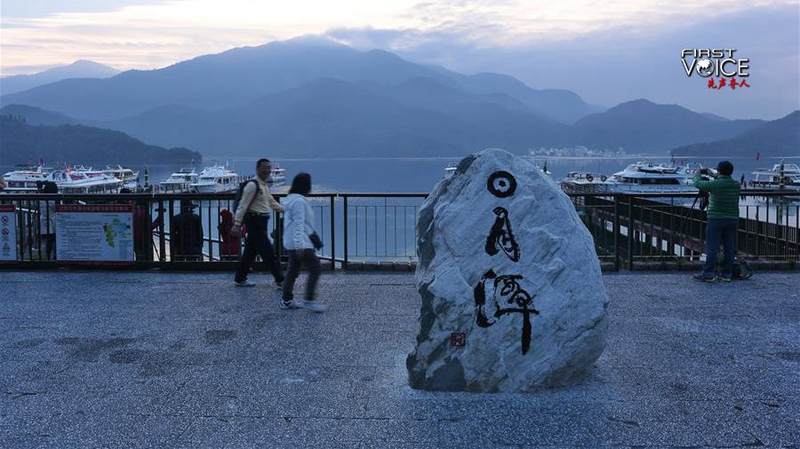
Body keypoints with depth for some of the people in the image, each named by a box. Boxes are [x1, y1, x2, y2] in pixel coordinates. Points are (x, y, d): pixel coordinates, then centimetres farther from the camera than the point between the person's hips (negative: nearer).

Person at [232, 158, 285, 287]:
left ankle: (239, 279, 23)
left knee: (251, 252, 14)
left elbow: (272, 203, 27)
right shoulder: (252, 185, -14)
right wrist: (237, 224, -21)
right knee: (268, 252, -6)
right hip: (255, 221, -10)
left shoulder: (264, 186, 16)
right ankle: (280, 281, -1)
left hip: (261, 222, 10)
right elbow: (243, 205, -17)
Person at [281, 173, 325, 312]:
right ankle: (309, 300, -5)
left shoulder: (292, 198, 15)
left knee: (293, 271, 15)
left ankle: (286, 300, 20)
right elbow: (298, 224, -23)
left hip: (291, 243, 11)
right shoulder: (299, 201, -18)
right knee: (315, 269, -7)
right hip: (301, 244, -11)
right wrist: (299, 245, -25)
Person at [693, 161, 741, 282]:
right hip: (732, 220, 5)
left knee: (712, 247, -4)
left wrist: (698, 174, 23)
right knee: (729, 247, 7)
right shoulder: (736, 185, 3)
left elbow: (698, 183, 2)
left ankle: (709, 273, -5)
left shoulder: (714, 184, -12)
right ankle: (727, 274, 10)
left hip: (716, 220, -5)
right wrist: (713, 175, 32)